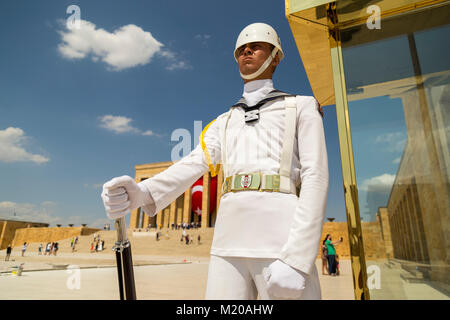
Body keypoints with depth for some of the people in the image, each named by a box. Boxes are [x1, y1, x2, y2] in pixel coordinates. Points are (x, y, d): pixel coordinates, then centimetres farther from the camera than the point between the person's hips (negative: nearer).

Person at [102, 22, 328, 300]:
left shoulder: (302, 107, 12)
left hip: (283, 243, -3)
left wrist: (295, 259, -16)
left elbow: (316, 179, -2)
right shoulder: (224, 123, 24)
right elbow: (192, 166, 6)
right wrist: (141, 193, -16)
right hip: (230, 242, 4)